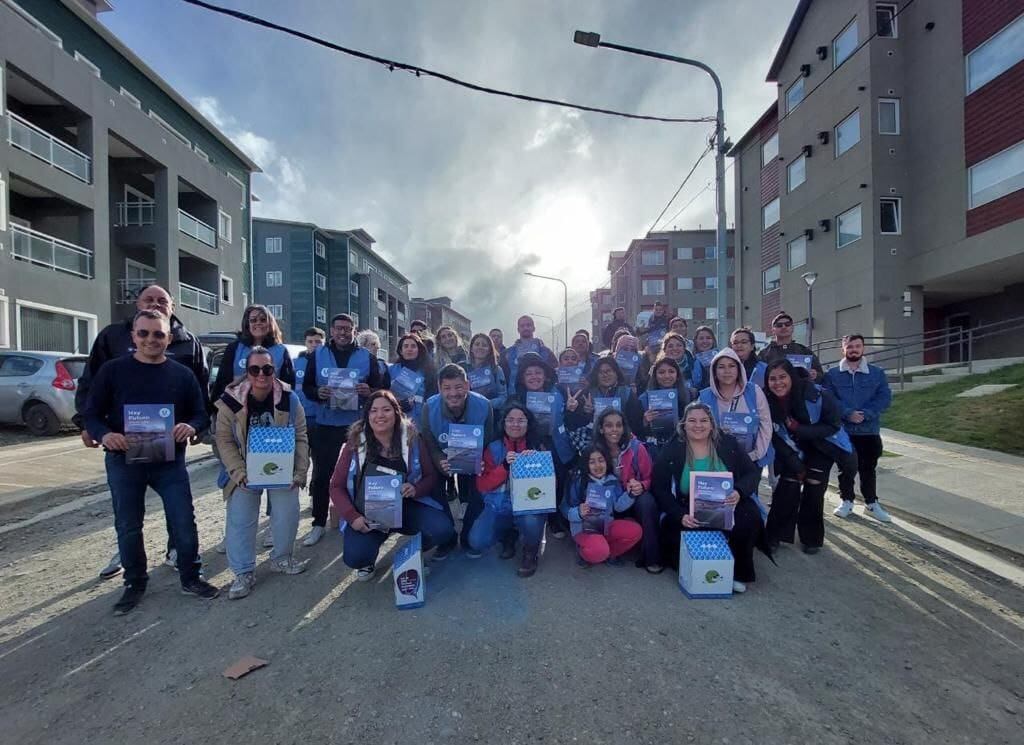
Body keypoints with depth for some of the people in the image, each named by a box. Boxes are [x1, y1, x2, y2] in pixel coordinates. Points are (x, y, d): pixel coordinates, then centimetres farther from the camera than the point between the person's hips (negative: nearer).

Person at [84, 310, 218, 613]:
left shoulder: (182, 374, 2)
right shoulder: (113, 370, -1)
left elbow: (202, 413, 4)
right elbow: (91, 413, 1)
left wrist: (191, 426, -19)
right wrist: (104, 435, -21)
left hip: (170, 461, 0)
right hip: (123, 461, 0)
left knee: (184, 522, 4)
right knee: (128, 527, 12)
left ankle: (190, 578, 22)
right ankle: (135, 583, 32)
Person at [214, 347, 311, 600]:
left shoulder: (289, 399, -12)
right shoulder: (231, 401, -12)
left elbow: (300, 437, -7)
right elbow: (224, 440, -9)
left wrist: (300, 472, -14)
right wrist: (240, 473, -19)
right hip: (245, 472, 0)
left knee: (287, 516, 5)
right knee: (240, 521, 2)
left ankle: (281, 558, 30)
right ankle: (244, 573, 19)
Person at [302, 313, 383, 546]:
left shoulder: (366, 357, 2)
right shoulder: (317, 355, 5)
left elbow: (379, 388, 3)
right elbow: (306, 387, 7)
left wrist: (368, 391, -19)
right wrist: (318, 393, -16)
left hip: (358, 424, 0)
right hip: (327, 424, 1)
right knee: (322, 474, 4)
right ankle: (319, 523, 18)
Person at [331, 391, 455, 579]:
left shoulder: (412, 438, -7)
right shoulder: (356, 443, -7)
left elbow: (431, 476, -1)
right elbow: (337, 486, -2)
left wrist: (416, 489, -23)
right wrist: (352, 516, -16)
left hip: (406, 507, 1)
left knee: (443, 530, -23)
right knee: (354, 557, -25)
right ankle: (368, 561, 17)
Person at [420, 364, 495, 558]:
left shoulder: (483, 405, -27)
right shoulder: (429, 407, -27)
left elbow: (487, 442, -16)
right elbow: (429, 445, -19)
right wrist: (441, 464, -40)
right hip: (441, 457, 0)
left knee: (479, 490, -16)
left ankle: (468, 538, 13)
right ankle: (447, 538, 10)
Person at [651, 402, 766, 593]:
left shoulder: (728, 444, 2)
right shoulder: (672, 450, -3)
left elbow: (753, 473, 3)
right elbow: (660, 489, -6)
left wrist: (739, 492, -20)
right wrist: (680, 515, -22)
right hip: (688, 513, -1)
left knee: (750, 516, -28)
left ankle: (739, 572, -4)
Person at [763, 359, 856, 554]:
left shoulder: (816, 396, -32)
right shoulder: (768, 402, -23)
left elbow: (832, 426, -21)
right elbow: (775, 438, -11)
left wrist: (799, 430, -33)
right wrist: (795, 465, -11)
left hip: (823, 445, -2)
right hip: (793, 450, 2)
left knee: (813, 488, -4)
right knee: (787, 486, -3)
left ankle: (811, 538, 16)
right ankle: (775, 534, 12)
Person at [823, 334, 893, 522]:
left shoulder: (877, 373, 3)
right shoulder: (832, 374, 0)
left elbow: (885, 397, -3)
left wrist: (866, 414, -16)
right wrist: (848, 413, -19)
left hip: (869, 430, 1)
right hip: (842, 430, -1)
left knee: (868, 468, 12)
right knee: (845, 468, 8)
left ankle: (871, 503, 26)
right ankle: (847, 501, 23)